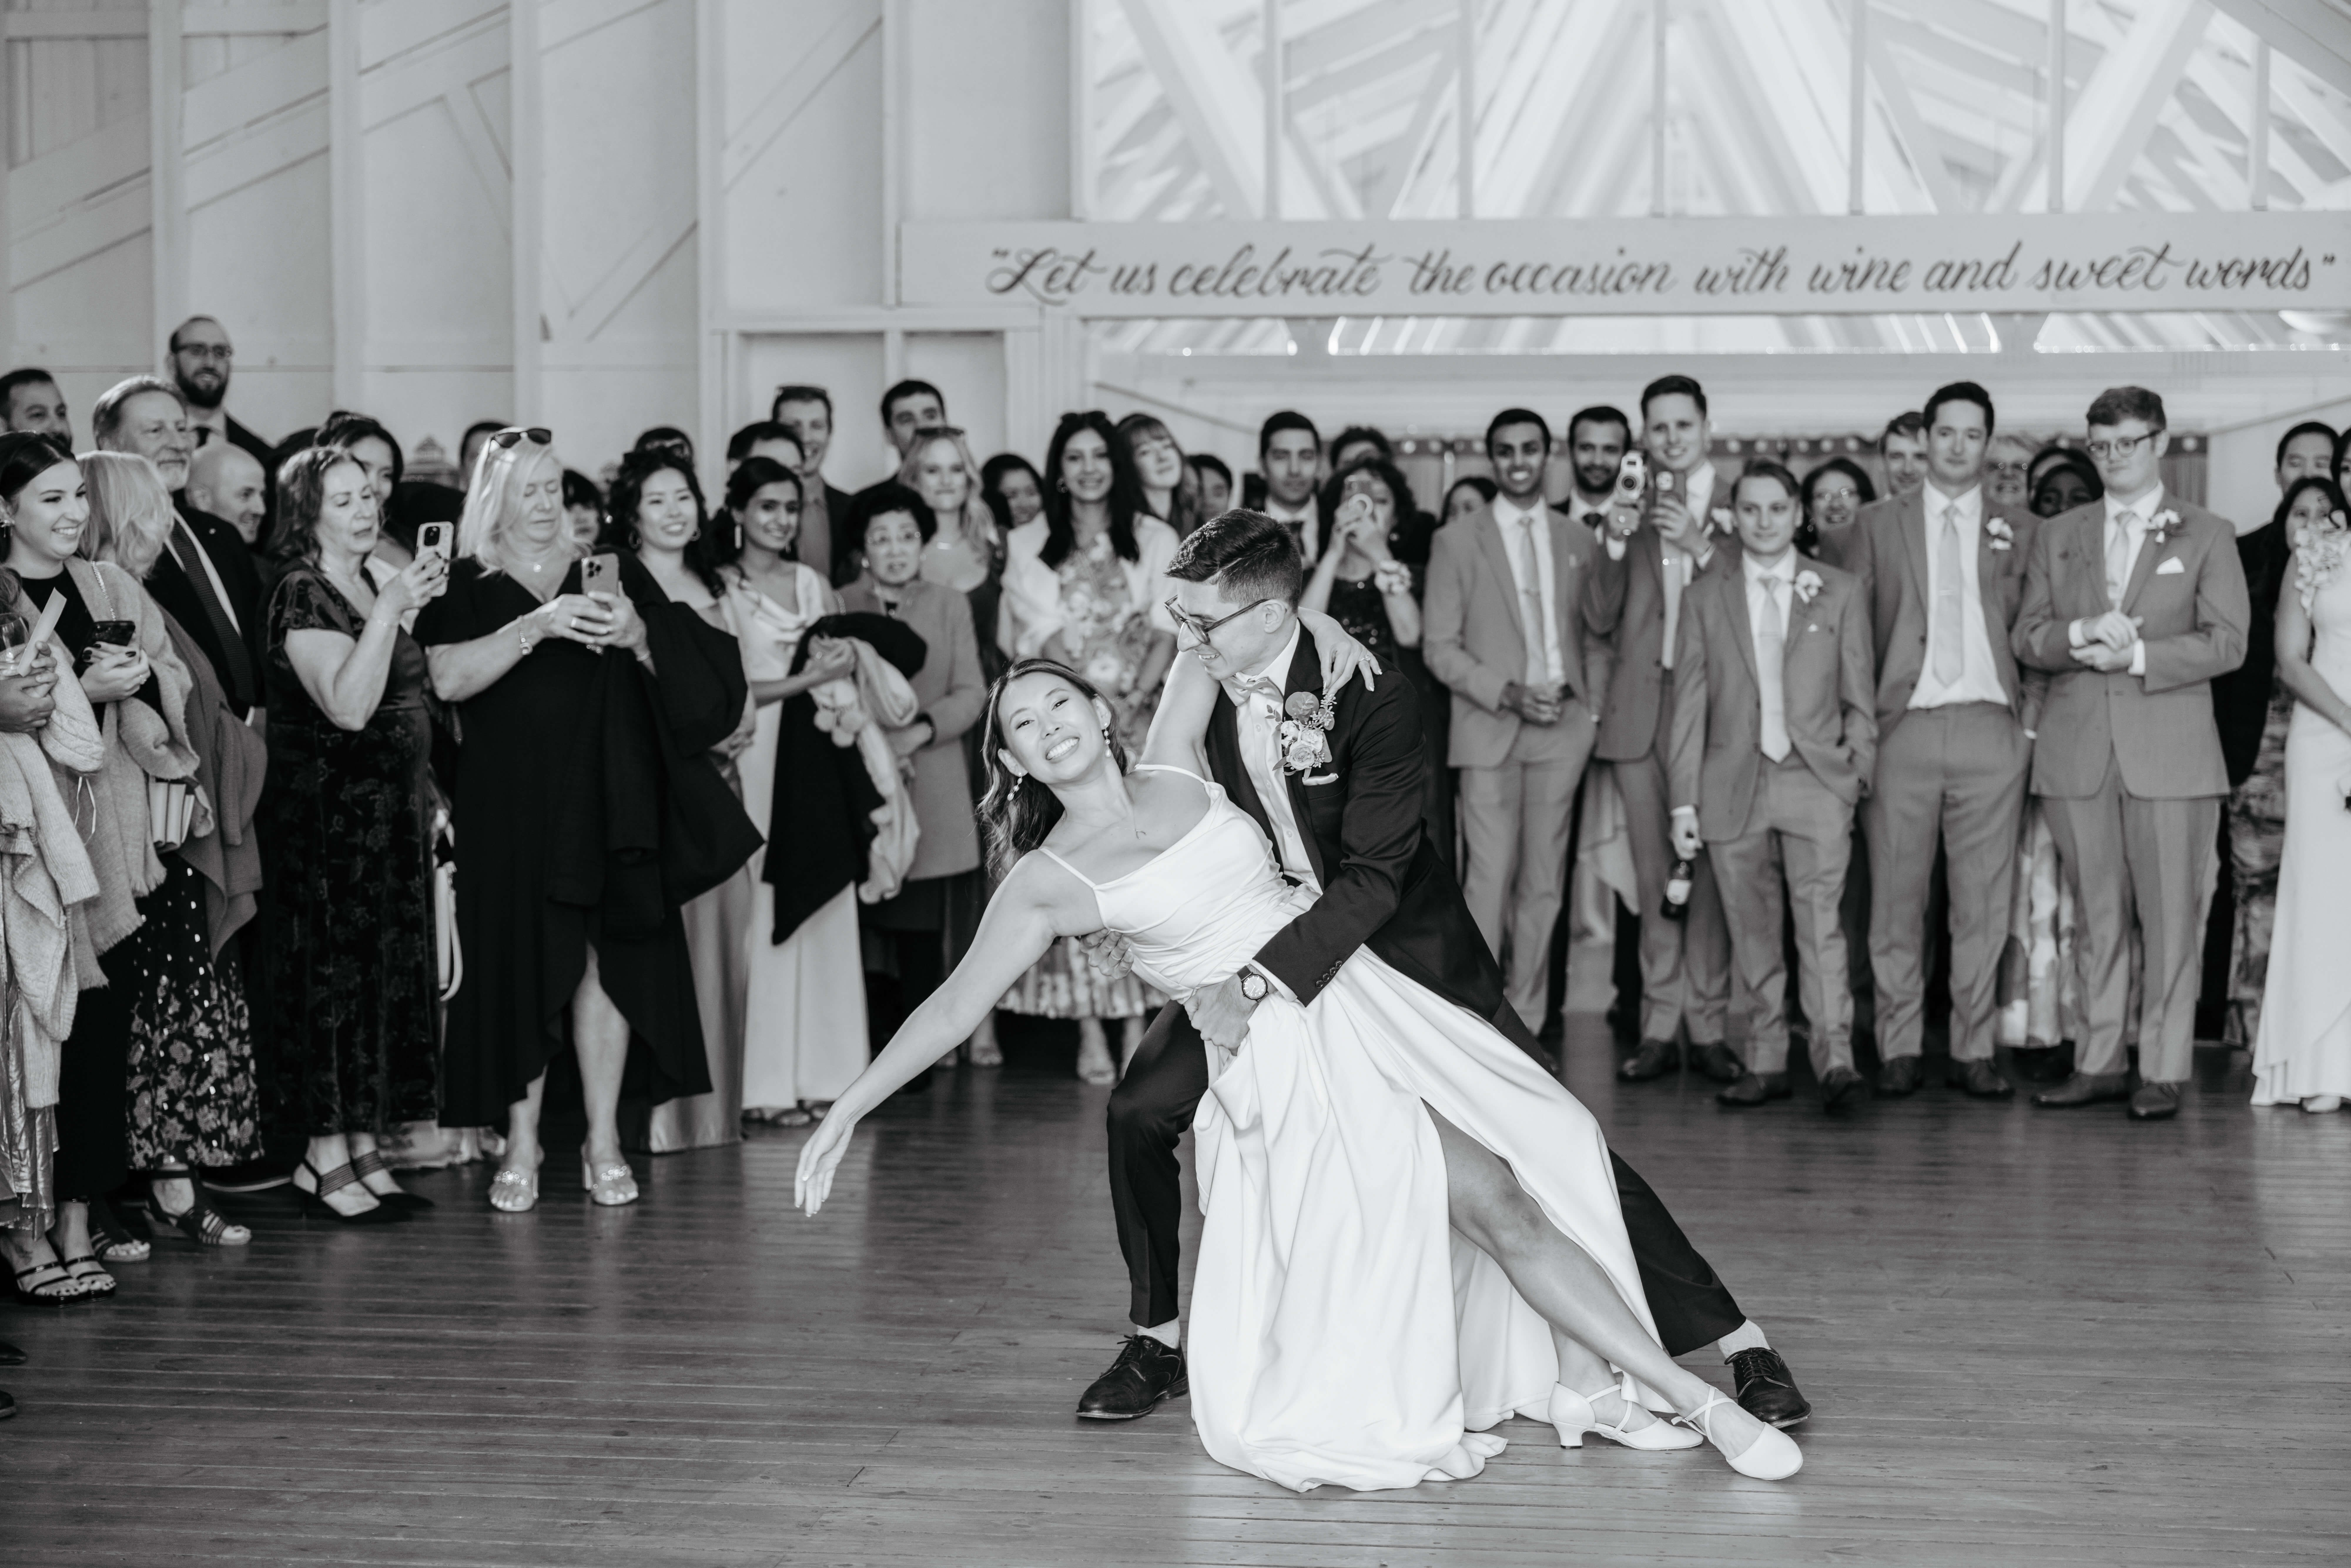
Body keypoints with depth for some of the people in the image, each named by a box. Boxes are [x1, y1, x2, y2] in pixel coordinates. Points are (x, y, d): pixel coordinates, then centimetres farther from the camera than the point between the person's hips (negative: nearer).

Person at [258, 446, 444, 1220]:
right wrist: (390, 610, -25)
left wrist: (425, 602, 7)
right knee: (333, 976, -5)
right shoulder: (302, 596, -12)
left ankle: (365, 1149, 17)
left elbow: (406, 692, 19)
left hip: (391, 809, 9)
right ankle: (325, 1157, 2)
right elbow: (348, 705, -24)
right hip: (327, 813, -9)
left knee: (389, 976, 10)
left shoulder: (373, 584, 13)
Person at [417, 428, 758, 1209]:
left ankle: (604, 1140, 7)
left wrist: (638, 636, -15)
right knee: (522, 965, -1)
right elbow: (448, 680, -13)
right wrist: (538, 625, -21)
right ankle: (521, 1144, 8)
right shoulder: (465, 587, 4)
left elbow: (682, 672, 6)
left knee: (607, 962, 0)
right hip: (511, 809, -1)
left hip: (607, 805, 2)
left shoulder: (611, 574, 10)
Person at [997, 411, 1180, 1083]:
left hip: (1141, 720, 1)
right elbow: (1042, 638, -1)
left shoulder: (1155, 540, 12)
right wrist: (1098, 701, -13)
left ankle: (1137, 1024, -3)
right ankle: (1089, 1031, -5)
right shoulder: (1028, 547, 9)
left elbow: (1167, 632, 3)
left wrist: (1135, 701, -12)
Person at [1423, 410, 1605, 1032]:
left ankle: (1527, 1023, 9)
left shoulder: (1579, 541, 12)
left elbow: (1595, 637, 16)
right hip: (1489, 727, -3)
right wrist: (1510, 695, -11)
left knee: (1543, 882, 3)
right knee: (1490, 878, -9)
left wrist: (1589, 703, 1)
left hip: (1562, 728, 3)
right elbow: (1441, 648, 0)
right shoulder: (1457, 543, 4)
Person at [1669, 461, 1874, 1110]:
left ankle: (1835, 1059, -17)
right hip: (1734, 784, 2)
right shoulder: (1705, 598, 11)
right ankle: (1765, 1064, 9)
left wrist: (1859, 776, 0)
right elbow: (1689, 705, 9)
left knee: (1820, 917, -14)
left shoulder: (1840, 592, 10)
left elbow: (1859, 697, 10)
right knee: (1752, 930, 2)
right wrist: (1684, 801, 4)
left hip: (1817, 779, -1)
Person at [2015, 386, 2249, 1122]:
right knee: (2096, 917, 5)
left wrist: (2137, 657, -13)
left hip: (2169, 751, -2)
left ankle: (2163, 1072, 3)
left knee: (2171, 918, -3)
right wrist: (2083, 633, -12)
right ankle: (2100, 1062, 12)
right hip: (2077, 752, 3)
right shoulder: (2057, 536, 16)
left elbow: (2226, 642, -1)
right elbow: (2026, 637, 9)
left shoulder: (2207, 535, 8)